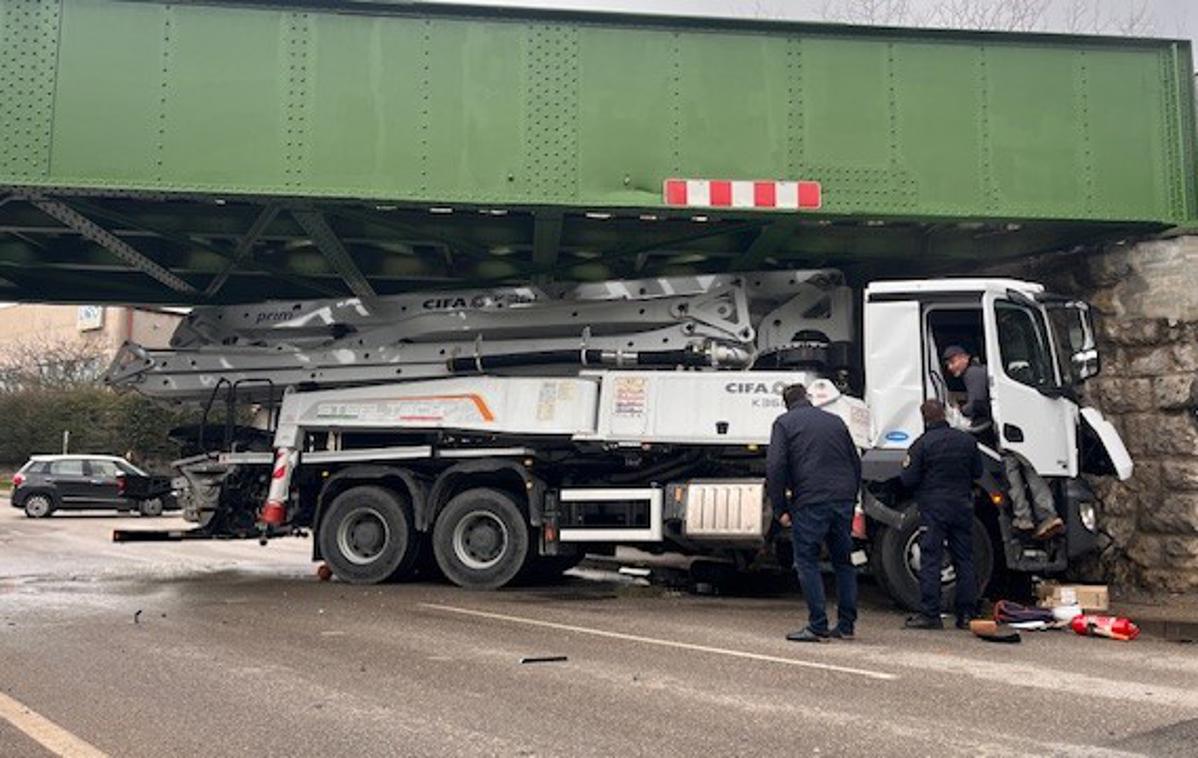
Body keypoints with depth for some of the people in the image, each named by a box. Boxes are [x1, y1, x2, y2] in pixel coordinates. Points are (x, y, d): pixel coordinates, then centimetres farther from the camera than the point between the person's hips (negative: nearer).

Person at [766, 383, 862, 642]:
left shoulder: (784, 423, 4)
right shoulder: (835, 421, 19)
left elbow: (775, 467, -7)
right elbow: (856, 463, 20)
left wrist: (780, 509, -3)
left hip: (810, 503, -5)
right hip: (843, 500, 5)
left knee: (807, 562, 2)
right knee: (844, 561, 14)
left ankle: (818, 626, -2)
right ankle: (847, 625, 15)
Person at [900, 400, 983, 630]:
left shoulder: (921, 444, -9)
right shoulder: (967, 440, 6)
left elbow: (908, 480, -10)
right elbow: (978, 473, 12)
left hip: (933, 507, -4)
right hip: (962, 505, 4)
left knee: (930, 560, -2)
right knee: (965, 560, 9)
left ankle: (929, 614, -4)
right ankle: (967, 614, 12)